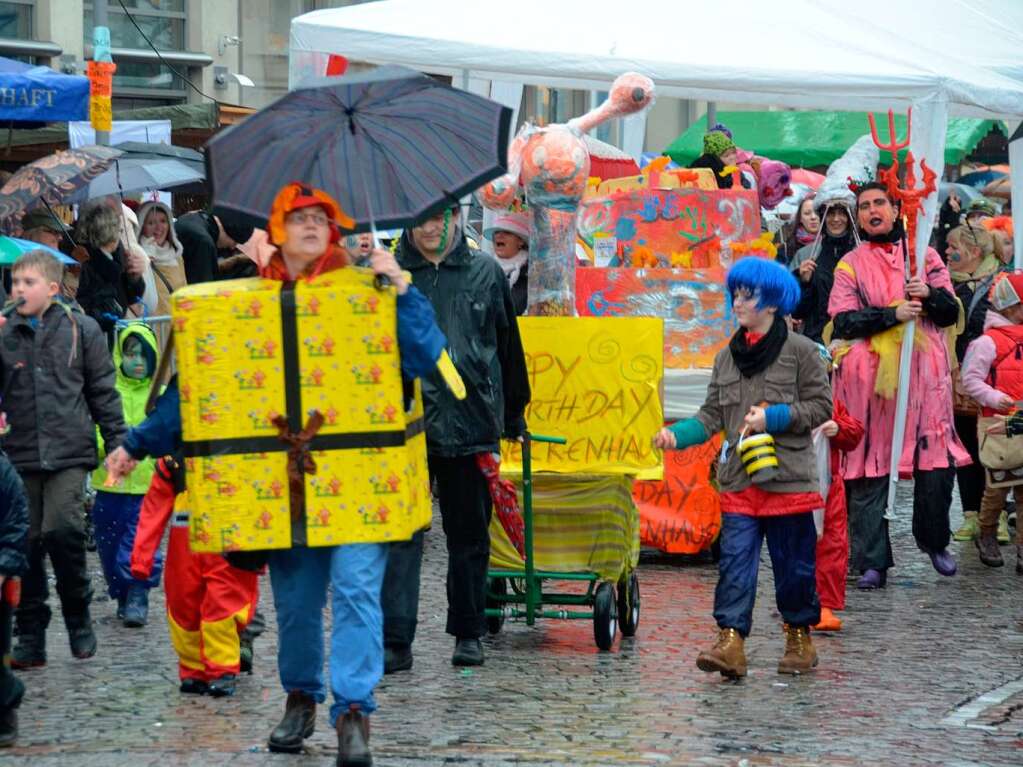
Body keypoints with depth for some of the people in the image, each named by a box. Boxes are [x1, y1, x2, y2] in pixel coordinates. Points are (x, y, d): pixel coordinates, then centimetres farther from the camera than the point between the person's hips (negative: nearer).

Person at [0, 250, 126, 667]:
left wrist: (117, 442, 5)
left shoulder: (81, 329, 4)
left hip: (69, 450, -2)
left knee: (62, 530, -17)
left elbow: (103, 390, 8)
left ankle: (78, 614, 5)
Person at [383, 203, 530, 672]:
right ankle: (394, 640, -8)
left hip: (470, 423, 1)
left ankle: (468, 634, 21)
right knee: (401, 534, -7)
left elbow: (509, 347, 14)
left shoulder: (485, 272, 8)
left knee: (469, 535, 10)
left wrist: (514, 416, 16)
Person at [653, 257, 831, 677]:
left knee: (793, 561, 6)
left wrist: (772, 417, -14)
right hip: (739, 481, 4)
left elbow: (820, 406, -4)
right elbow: (713, 416, 11)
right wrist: (677, 434, -6)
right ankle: (730, 642, -12)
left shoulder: (800, 351, -3)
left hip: (788, 478, -4)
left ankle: (800, 637, 23)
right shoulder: (727, 357, 12)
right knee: (735, 561, -6)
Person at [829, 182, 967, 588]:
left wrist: (930, 296, -10)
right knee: (870, 466, -5)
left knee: (937, 461, -6)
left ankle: (934, 541, 17)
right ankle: (872, 563, -3)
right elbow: (844, 321, -2)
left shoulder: (923, 254, 14)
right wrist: (893, 314, -13)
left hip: (924, 371, 1)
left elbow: (952, 313, 11)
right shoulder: (851, 265, 10)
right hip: (870, 374, -1)